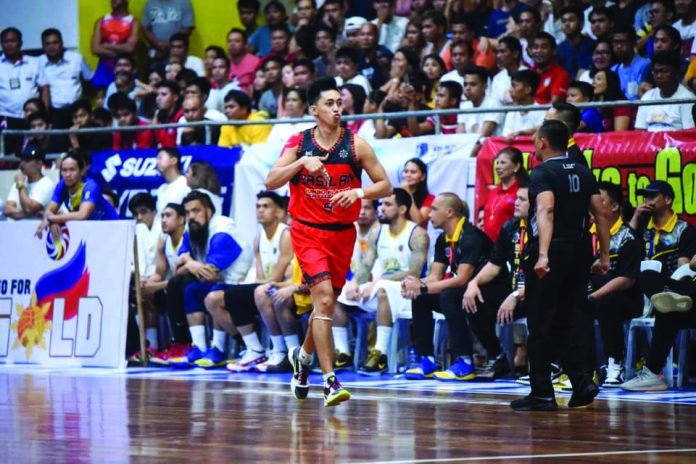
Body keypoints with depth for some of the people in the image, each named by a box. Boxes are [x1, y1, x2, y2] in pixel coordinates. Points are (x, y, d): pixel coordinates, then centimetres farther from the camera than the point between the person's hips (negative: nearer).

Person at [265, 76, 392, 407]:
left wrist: (358, 193, -19)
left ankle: (303, 356, 43)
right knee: (324, 297, -18)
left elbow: (385, 185, 0)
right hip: (308, 231, -3)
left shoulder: (355, 144, -3)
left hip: (342, 233, 3)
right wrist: (302, 162, -23)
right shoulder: (299, 143, -3)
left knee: (327, 303, 13)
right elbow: (271, 182, -10)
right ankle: (329, 381, -19)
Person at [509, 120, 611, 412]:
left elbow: (546, 210, -24)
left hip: (550, 255, -6)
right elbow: (601, 214, 11)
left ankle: (542, 393, 0)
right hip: (579, 251, 6)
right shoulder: (583, 173, 13)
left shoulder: (543, 173, -8)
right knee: (571, 322, 11)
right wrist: (604, 256, 14)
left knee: (540, 325, 0)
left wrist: (543, 254, -33)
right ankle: (582, 383, -1)